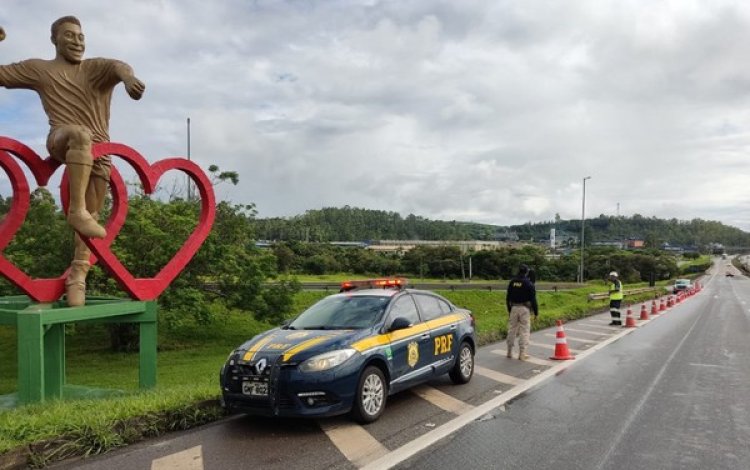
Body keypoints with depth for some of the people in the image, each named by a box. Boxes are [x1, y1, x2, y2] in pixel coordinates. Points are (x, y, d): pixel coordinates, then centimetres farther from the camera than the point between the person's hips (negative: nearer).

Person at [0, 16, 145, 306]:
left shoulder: (96, 67, 14)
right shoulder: (39, 69, 17)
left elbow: (118, 66, -10)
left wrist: (128, 77, -36)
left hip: (97, 150, 2)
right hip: (61, 139, -2)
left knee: (91, 216, -5)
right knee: (81, 134, -39)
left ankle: (77, 276, -1)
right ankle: (76, 210, -43)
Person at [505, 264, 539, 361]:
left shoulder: (512, 282, 7)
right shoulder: (529, 284, -8)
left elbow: (507, 298, 12)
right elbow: (533, 299, -8)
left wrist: (509, 310, 21)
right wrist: (536, 312, -1)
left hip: (514, 308, 4)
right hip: (524, 309, -4)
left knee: (512, 329, 11)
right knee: (524, 331, 0)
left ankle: (510, 352, 18)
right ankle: (522, 353, 0)